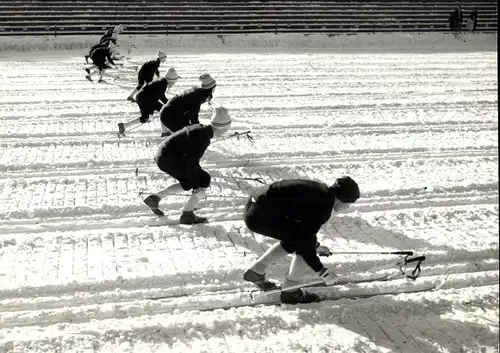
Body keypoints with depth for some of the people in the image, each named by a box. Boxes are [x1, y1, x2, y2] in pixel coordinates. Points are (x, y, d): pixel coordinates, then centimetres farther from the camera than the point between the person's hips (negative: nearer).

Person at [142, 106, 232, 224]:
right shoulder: (203, 137, -20)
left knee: (188, 184, 24)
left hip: (163, 155, 10)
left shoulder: (199, 128, 9)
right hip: (169, 160, -10)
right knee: (204, 180, -4)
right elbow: (191, 162, -24)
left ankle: (154, 198, 28)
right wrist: (195, 184, -16)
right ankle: (187, 215, 3)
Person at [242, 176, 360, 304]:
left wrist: (316, 245, 44)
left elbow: (306, 225, 31)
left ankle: (256, 270, 31)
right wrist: (323, 272, -3)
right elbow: (305, 243, -13)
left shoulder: (320, 190, 13)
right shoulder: (323, 207, -14)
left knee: (293, 240, 22)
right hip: (262, 216, -10)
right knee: (304, 243, -4)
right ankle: (290, 291, 9)